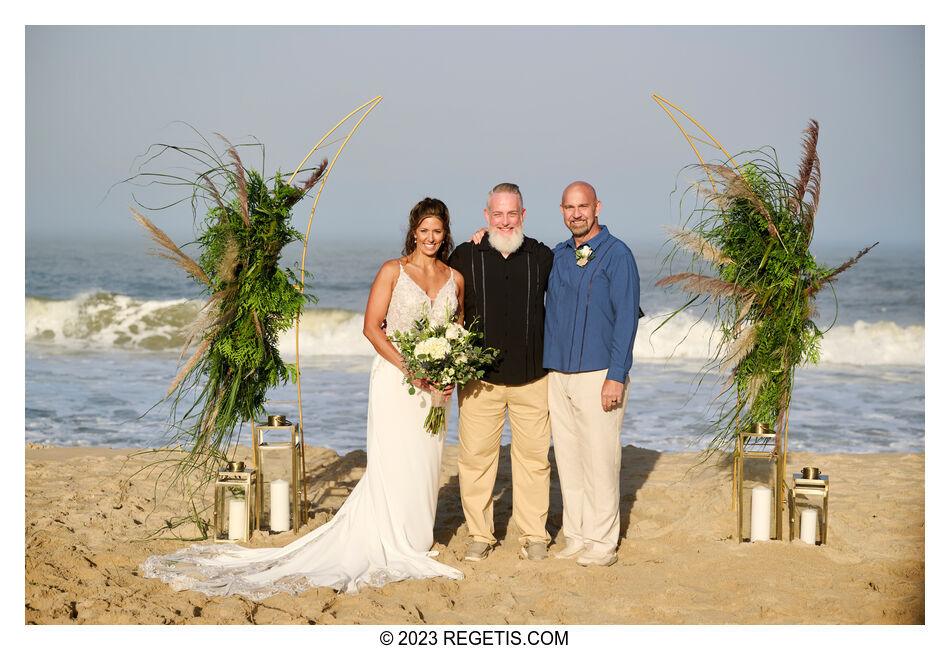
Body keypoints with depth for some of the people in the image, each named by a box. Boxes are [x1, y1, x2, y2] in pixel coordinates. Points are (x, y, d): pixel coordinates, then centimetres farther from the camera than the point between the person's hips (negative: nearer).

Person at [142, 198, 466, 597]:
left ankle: (414, 543, 17)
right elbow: (371, 327, -6)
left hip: (434, 383, 4)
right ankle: (390, 551, 2)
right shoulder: (392, 271, -2)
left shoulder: (455, 279, 9)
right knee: (392, 463, -5)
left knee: (424, 463, 6)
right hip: (394, 377, -4)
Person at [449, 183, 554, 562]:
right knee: (476, 455, 1)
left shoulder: (542, 257, 4)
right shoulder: (465, 257, 1)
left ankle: (534, 535, 15)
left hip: (532, 378, 1)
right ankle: (480, 535, 13)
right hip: (479, 378, -1)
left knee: (534, 454, 4)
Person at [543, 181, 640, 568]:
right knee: (568, 460, 8)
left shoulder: (617, 255, -5)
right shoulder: (557, 256, 13)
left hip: (598, 374, -6)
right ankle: (576, 536, 16)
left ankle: (603, 543, 4)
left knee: (599, 460, -4)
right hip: (557, 374, 6)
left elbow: (626, 317, -10)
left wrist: (616, 377, -14)